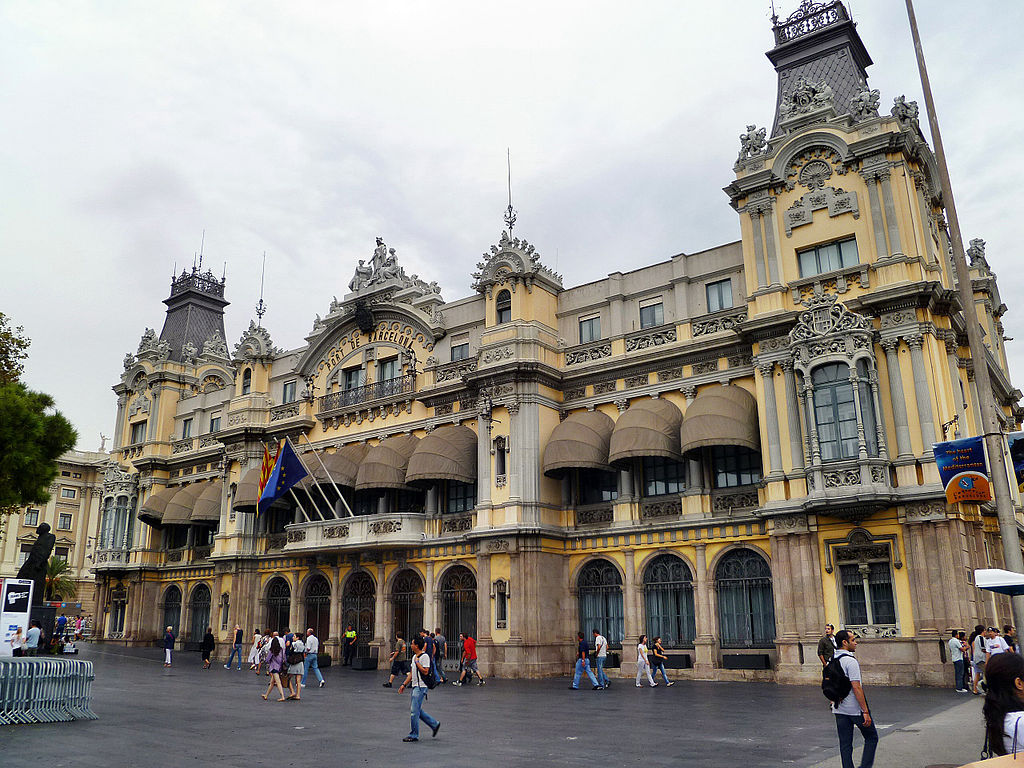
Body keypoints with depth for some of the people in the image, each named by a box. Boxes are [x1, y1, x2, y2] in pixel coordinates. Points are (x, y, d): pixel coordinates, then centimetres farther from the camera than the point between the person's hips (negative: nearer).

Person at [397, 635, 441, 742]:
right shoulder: (414, 656, 15)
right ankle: (434, 724, 26)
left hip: (421, 687, -10)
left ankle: (414, 735, 3)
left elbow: (425, 672, -21)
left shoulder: (425, 656, -14)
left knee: (414, 711, -7)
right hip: (414, 686, 10)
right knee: (417, 711, 13)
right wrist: (404, 684, 16)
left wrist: (417, 662, -17)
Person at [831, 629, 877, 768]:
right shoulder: (850, 661, -17)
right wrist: (865, 711, -18)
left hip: (839, 710, 7)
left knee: (845, 745, 10)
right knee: (871, 738, 12)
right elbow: (856, 688, -21)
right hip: (855, 709, -7)